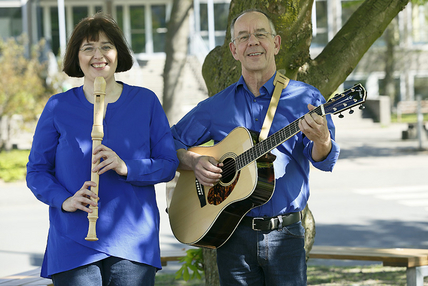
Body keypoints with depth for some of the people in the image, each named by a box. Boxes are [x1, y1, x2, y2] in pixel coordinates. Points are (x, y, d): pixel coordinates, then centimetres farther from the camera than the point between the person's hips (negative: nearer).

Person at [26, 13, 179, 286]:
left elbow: (169, 164, 4)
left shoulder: (146, 101, 8)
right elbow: (36, 171, 7)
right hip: (74, 242, -1)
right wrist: (65, 200, -13)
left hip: (134, 241, 1)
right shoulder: (58, 107, 6)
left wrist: (126, 168, -14)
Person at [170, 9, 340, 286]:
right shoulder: (216, 107, 8)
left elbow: (325, 160, -11)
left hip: (285, 234, -2)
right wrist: (194, 161, -7)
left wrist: (321, 139, -35)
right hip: (233, 235, 2)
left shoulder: (304, 98, 1)